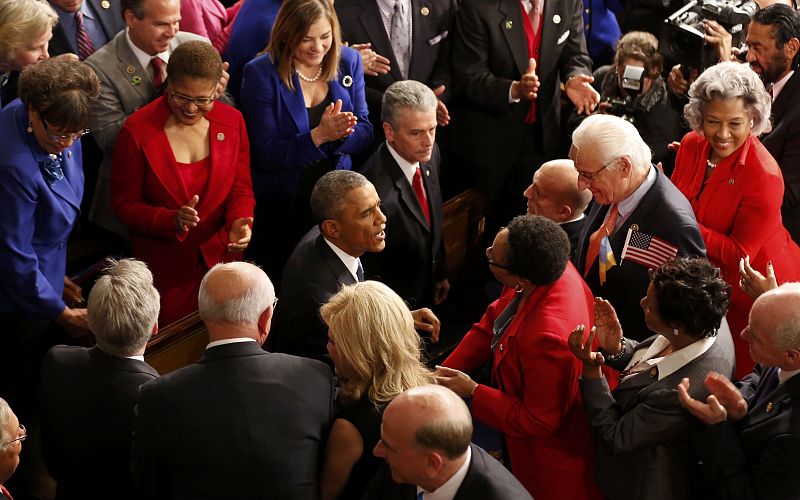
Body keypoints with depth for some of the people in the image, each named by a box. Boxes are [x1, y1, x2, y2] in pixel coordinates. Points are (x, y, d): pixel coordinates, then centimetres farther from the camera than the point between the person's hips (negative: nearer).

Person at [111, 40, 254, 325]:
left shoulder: (232, 121, -4)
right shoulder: (137, 131, -14)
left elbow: (241, 189, 2)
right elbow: (124, 205, -9)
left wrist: (239, 223, -20)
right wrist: (173, 220, -27)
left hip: (221, 261, 3)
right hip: (163, 269, -3)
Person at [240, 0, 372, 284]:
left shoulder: (348, 61, -2)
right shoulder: (261, 74, -15)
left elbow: (364, 132, -1)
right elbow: (266, 154, -17)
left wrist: (342, 132, -24)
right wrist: (319, 135, -30)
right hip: (281, 205, -3)